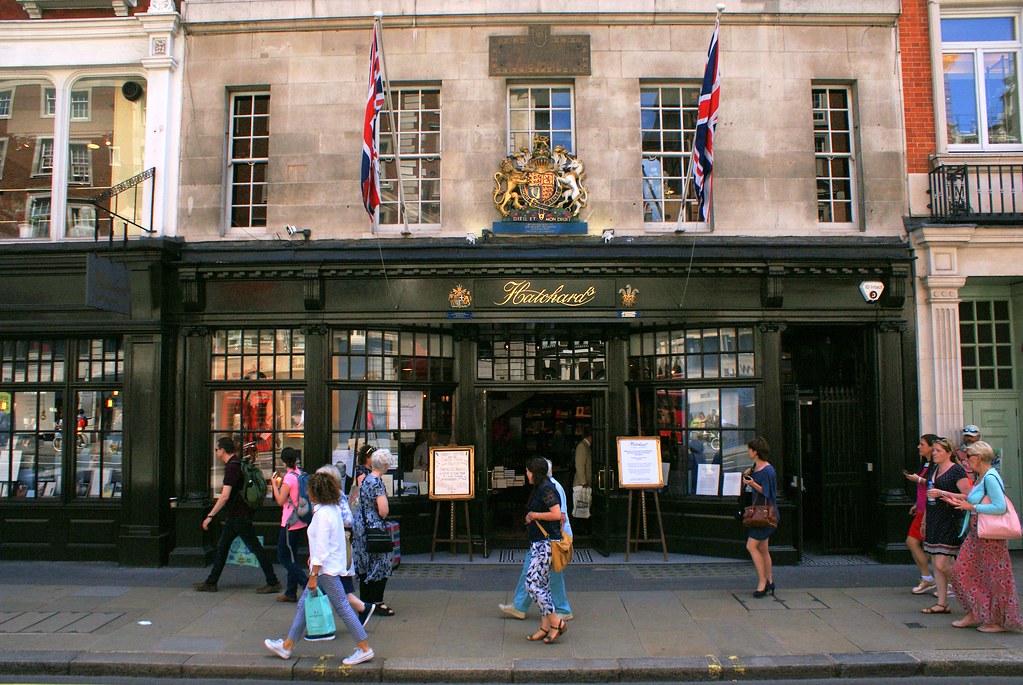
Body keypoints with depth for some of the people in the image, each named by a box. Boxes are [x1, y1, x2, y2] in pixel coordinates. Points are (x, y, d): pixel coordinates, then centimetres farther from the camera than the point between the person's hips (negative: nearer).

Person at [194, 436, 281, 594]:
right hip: (235, 516, 10)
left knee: (255, 548, -6)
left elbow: (225, 496, -25)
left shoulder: (231, 467, -19)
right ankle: (211, 583, 22)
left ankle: (273, 582, -1)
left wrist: (210, 516, -21)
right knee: (222, 546, 14)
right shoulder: (239, 463, 11)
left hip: (239, 516, -10)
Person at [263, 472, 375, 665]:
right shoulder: (333, 509, 8)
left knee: (341, 607, -4)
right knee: (304, 604, 16)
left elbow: (321, 550, -22)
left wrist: (313, 576, -19)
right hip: (327, 566, 10)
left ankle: (365, 649, 2)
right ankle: (286, 646, 26)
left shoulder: (322, 514, -21)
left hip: (326, 569, -10)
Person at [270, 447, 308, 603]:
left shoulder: (289, 478, -17)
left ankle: (307, 585, -6)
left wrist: (274, 484, -4)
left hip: (290, 523, -8)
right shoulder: (300, 474, 6)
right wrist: (281, 482, 18)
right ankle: (291, 593, 18)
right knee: (292, 557, 15)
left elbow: (280, 501, -14)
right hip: (301, 522, 8)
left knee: (284, 557, 2)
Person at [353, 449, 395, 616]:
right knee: (380, 565, 1)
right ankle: (377, 602, 5)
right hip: (374, 527, -9)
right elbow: (383, 511, -24)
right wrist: (385, 497, -5)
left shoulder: (365, 479, 7)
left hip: (361, 526, 9)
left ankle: (365, 601, 25)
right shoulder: (377, 483, -19)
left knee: (365, 565, 16)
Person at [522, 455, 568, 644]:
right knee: (542, 585, 11)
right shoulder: (539, 489, 16)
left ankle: (556, 622, -5)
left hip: (546, 543, -11)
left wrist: (534, 515, -13)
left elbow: (556, 514, -22)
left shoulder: (546, 489, -14)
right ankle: (545, 627, 15)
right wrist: (531, 518, 9)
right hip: (538, 543, 11)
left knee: (532, 583, -11)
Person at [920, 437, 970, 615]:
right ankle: (942, 604, 14)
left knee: (942, 564, -9)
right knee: (936, 564, 8)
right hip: (933, 522, 8)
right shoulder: (934, 470, 15)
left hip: (950, 522, -8)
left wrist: (942, 493, -22)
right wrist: (924, 520, 21)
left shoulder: (957, 471, -10)